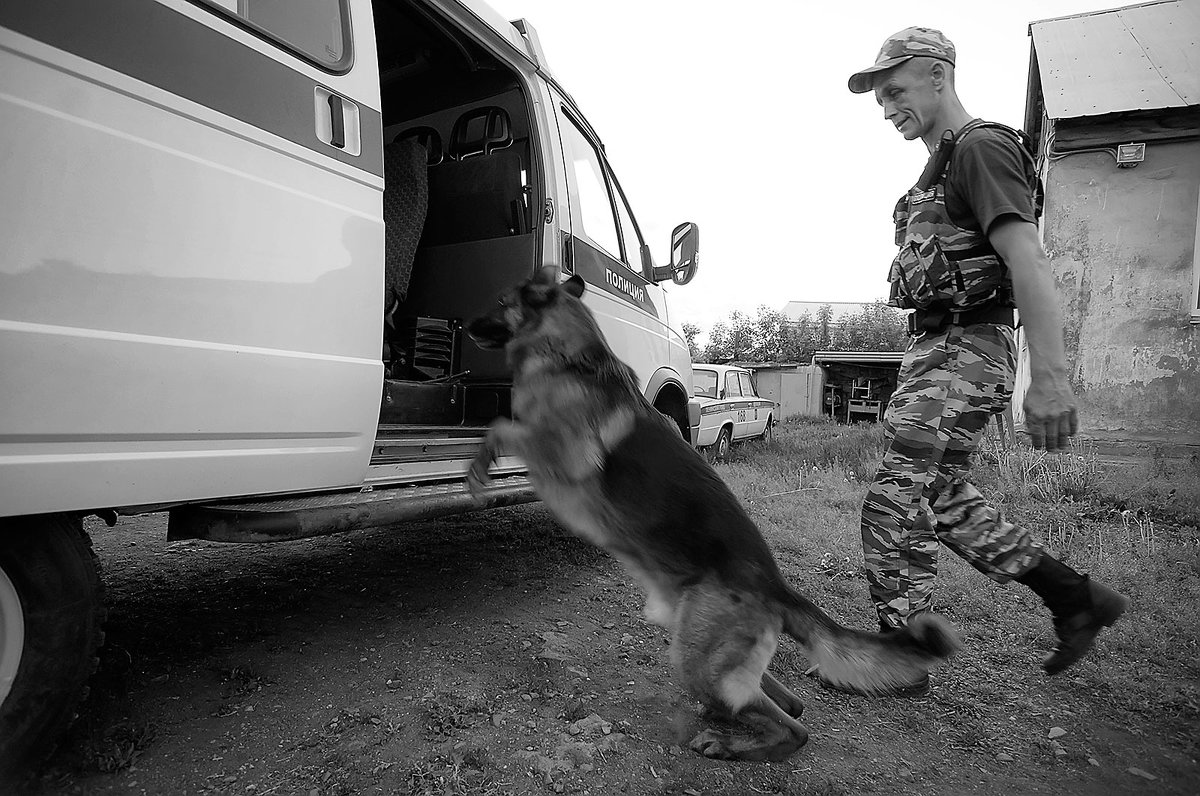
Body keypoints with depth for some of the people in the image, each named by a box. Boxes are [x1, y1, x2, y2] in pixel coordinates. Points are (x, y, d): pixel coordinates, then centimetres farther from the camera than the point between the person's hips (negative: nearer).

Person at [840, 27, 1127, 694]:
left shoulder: (981, 147, -9)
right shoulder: (940, 166, 22)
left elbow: (1028, 261, -21)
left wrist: (1049, 375, -29)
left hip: (966, 351, -10)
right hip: (937, 348, 10)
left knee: (895, 503, -8)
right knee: (943, 499, 15)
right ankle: (1077, 599, 26)